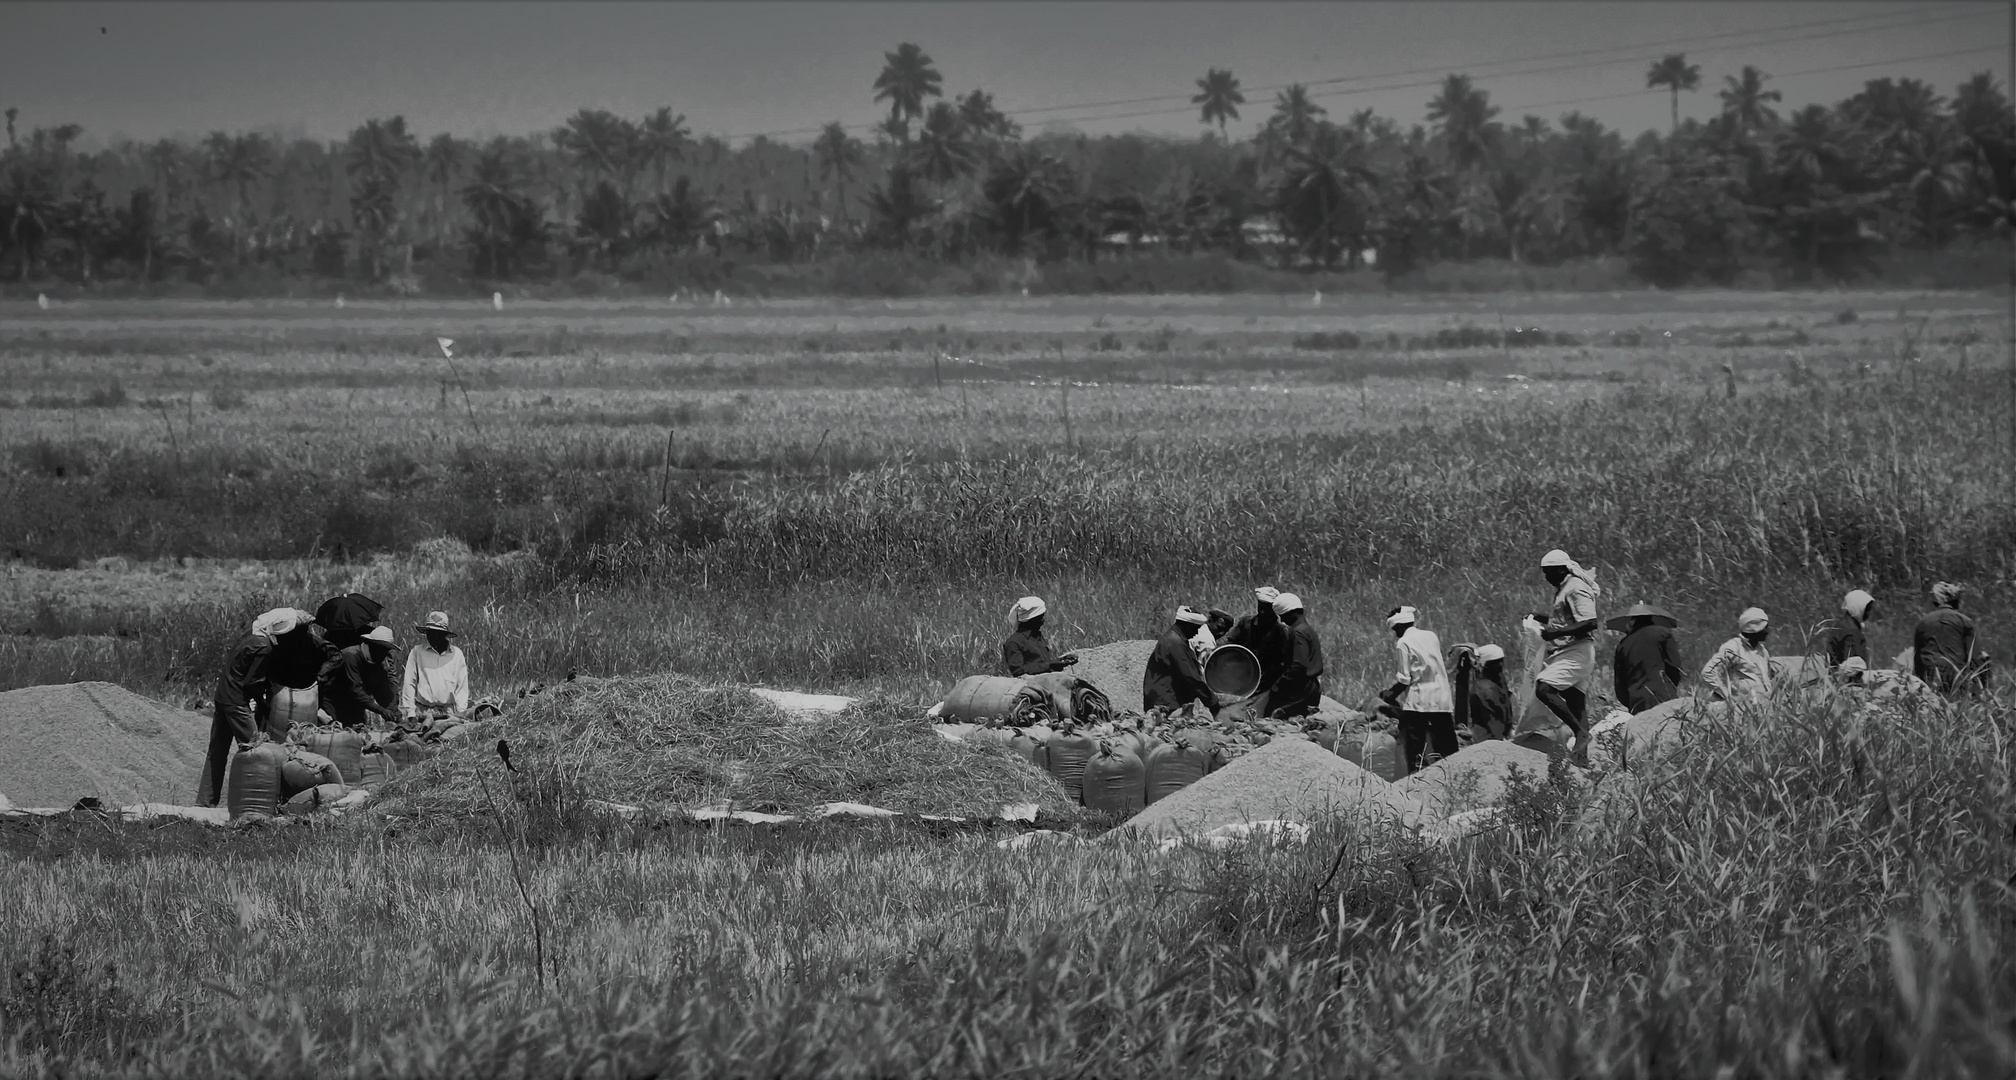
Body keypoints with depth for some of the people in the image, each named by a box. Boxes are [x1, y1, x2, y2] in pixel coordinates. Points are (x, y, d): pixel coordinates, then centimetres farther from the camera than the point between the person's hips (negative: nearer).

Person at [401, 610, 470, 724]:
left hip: (449, 713, 1)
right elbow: (409, 684, 4)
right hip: (422, 712, -1)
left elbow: (462, 687, 11)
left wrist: (460, 713, 3)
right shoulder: (416, 653, 5)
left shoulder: (456, 654, 9)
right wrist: (410, 713, -2)